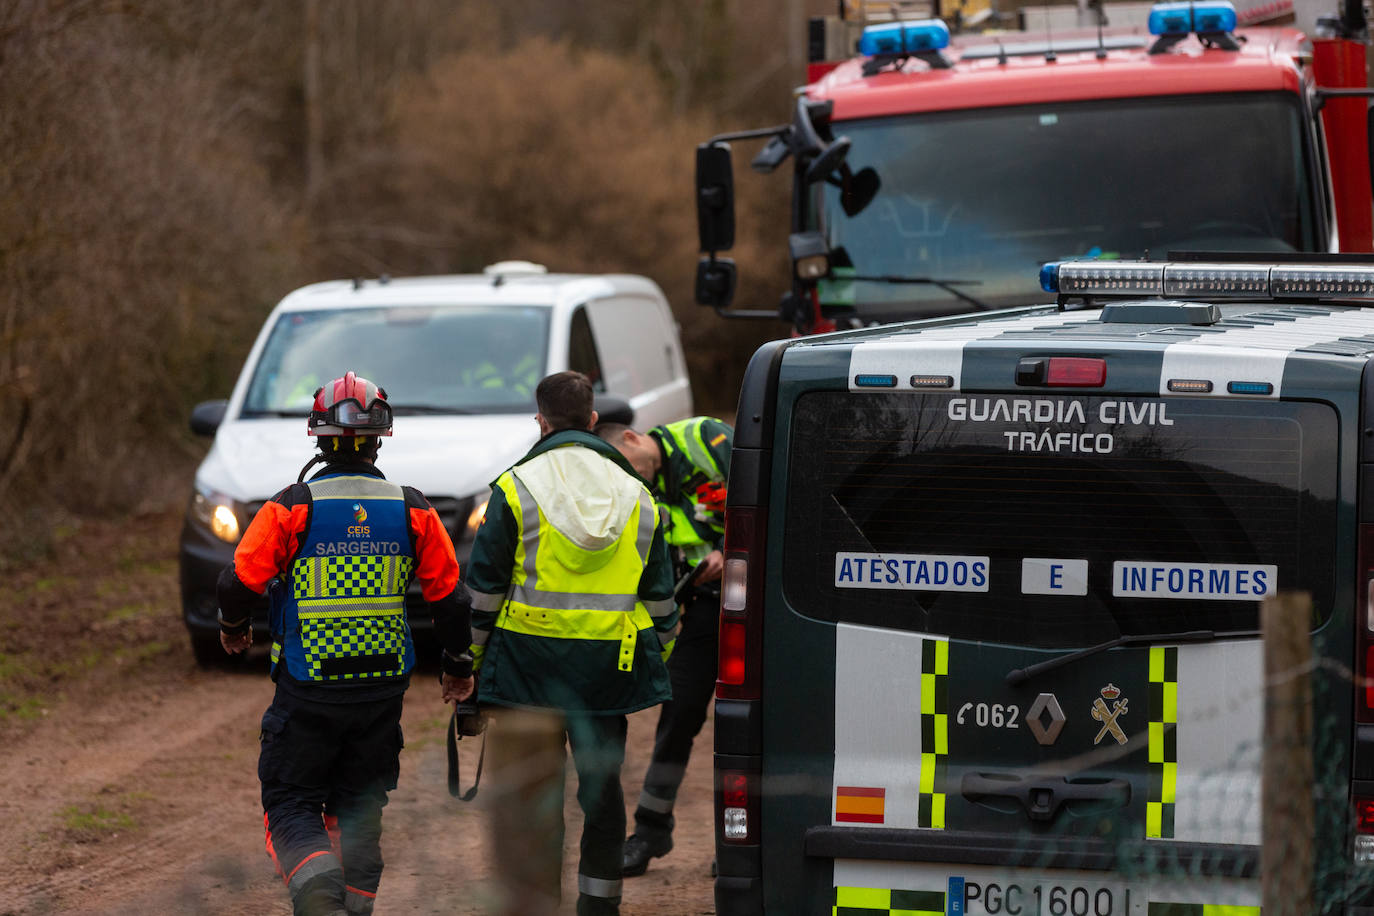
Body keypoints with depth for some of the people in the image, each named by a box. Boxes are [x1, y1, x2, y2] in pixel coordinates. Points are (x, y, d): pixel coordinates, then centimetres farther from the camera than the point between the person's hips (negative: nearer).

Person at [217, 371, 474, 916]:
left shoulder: (292, 507, -10)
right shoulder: (412, 510, -1)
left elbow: (240, 580, -10)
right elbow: (450, 595, 3)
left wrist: (234, 627, 13)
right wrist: (459, 666, 18)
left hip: (308, 688, -3)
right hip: (383, 688, 3)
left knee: (290, 803, 3)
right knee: (359, 808, 16)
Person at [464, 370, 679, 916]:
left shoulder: (516, 488, -5)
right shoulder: (635, 493, 8)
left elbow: (484, 587, -3)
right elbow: (660, 595, 13)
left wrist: (471, 657, 6)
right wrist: (657, 657, 24)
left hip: (531, 659, -3)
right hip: (610, 665, 3)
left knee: (528, 788, 1)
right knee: (602, 780, 13)